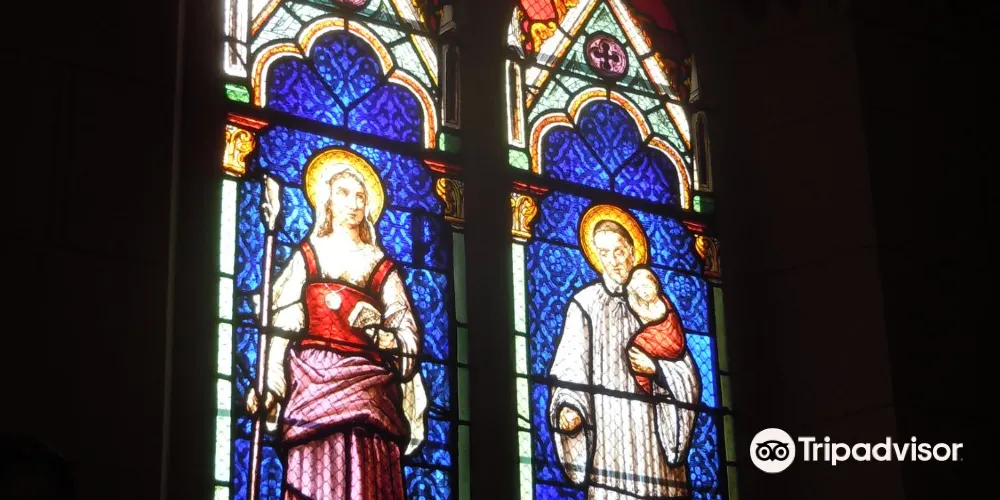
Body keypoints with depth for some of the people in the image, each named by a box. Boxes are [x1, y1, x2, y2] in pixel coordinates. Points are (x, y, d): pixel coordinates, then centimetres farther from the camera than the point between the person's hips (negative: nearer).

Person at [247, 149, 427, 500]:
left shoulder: (382, 268, 17)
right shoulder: (307, 256, 15)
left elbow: (409, 337, 7)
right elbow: (282, 324, 5)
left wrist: (366, 321, -12)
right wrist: (270, 386, -6)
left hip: (365, 390, 1)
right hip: (313, 385, -1)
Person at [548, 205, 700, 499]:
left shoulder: (656, 308, 13)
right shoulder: (585, 304, 4)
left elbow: (690, 377, 10)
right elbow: (570, 368, -4)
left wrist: (655, 369, -8)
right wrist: (569, 407, -21)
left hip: (656, 430, 3)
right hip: (610, 427, -3)